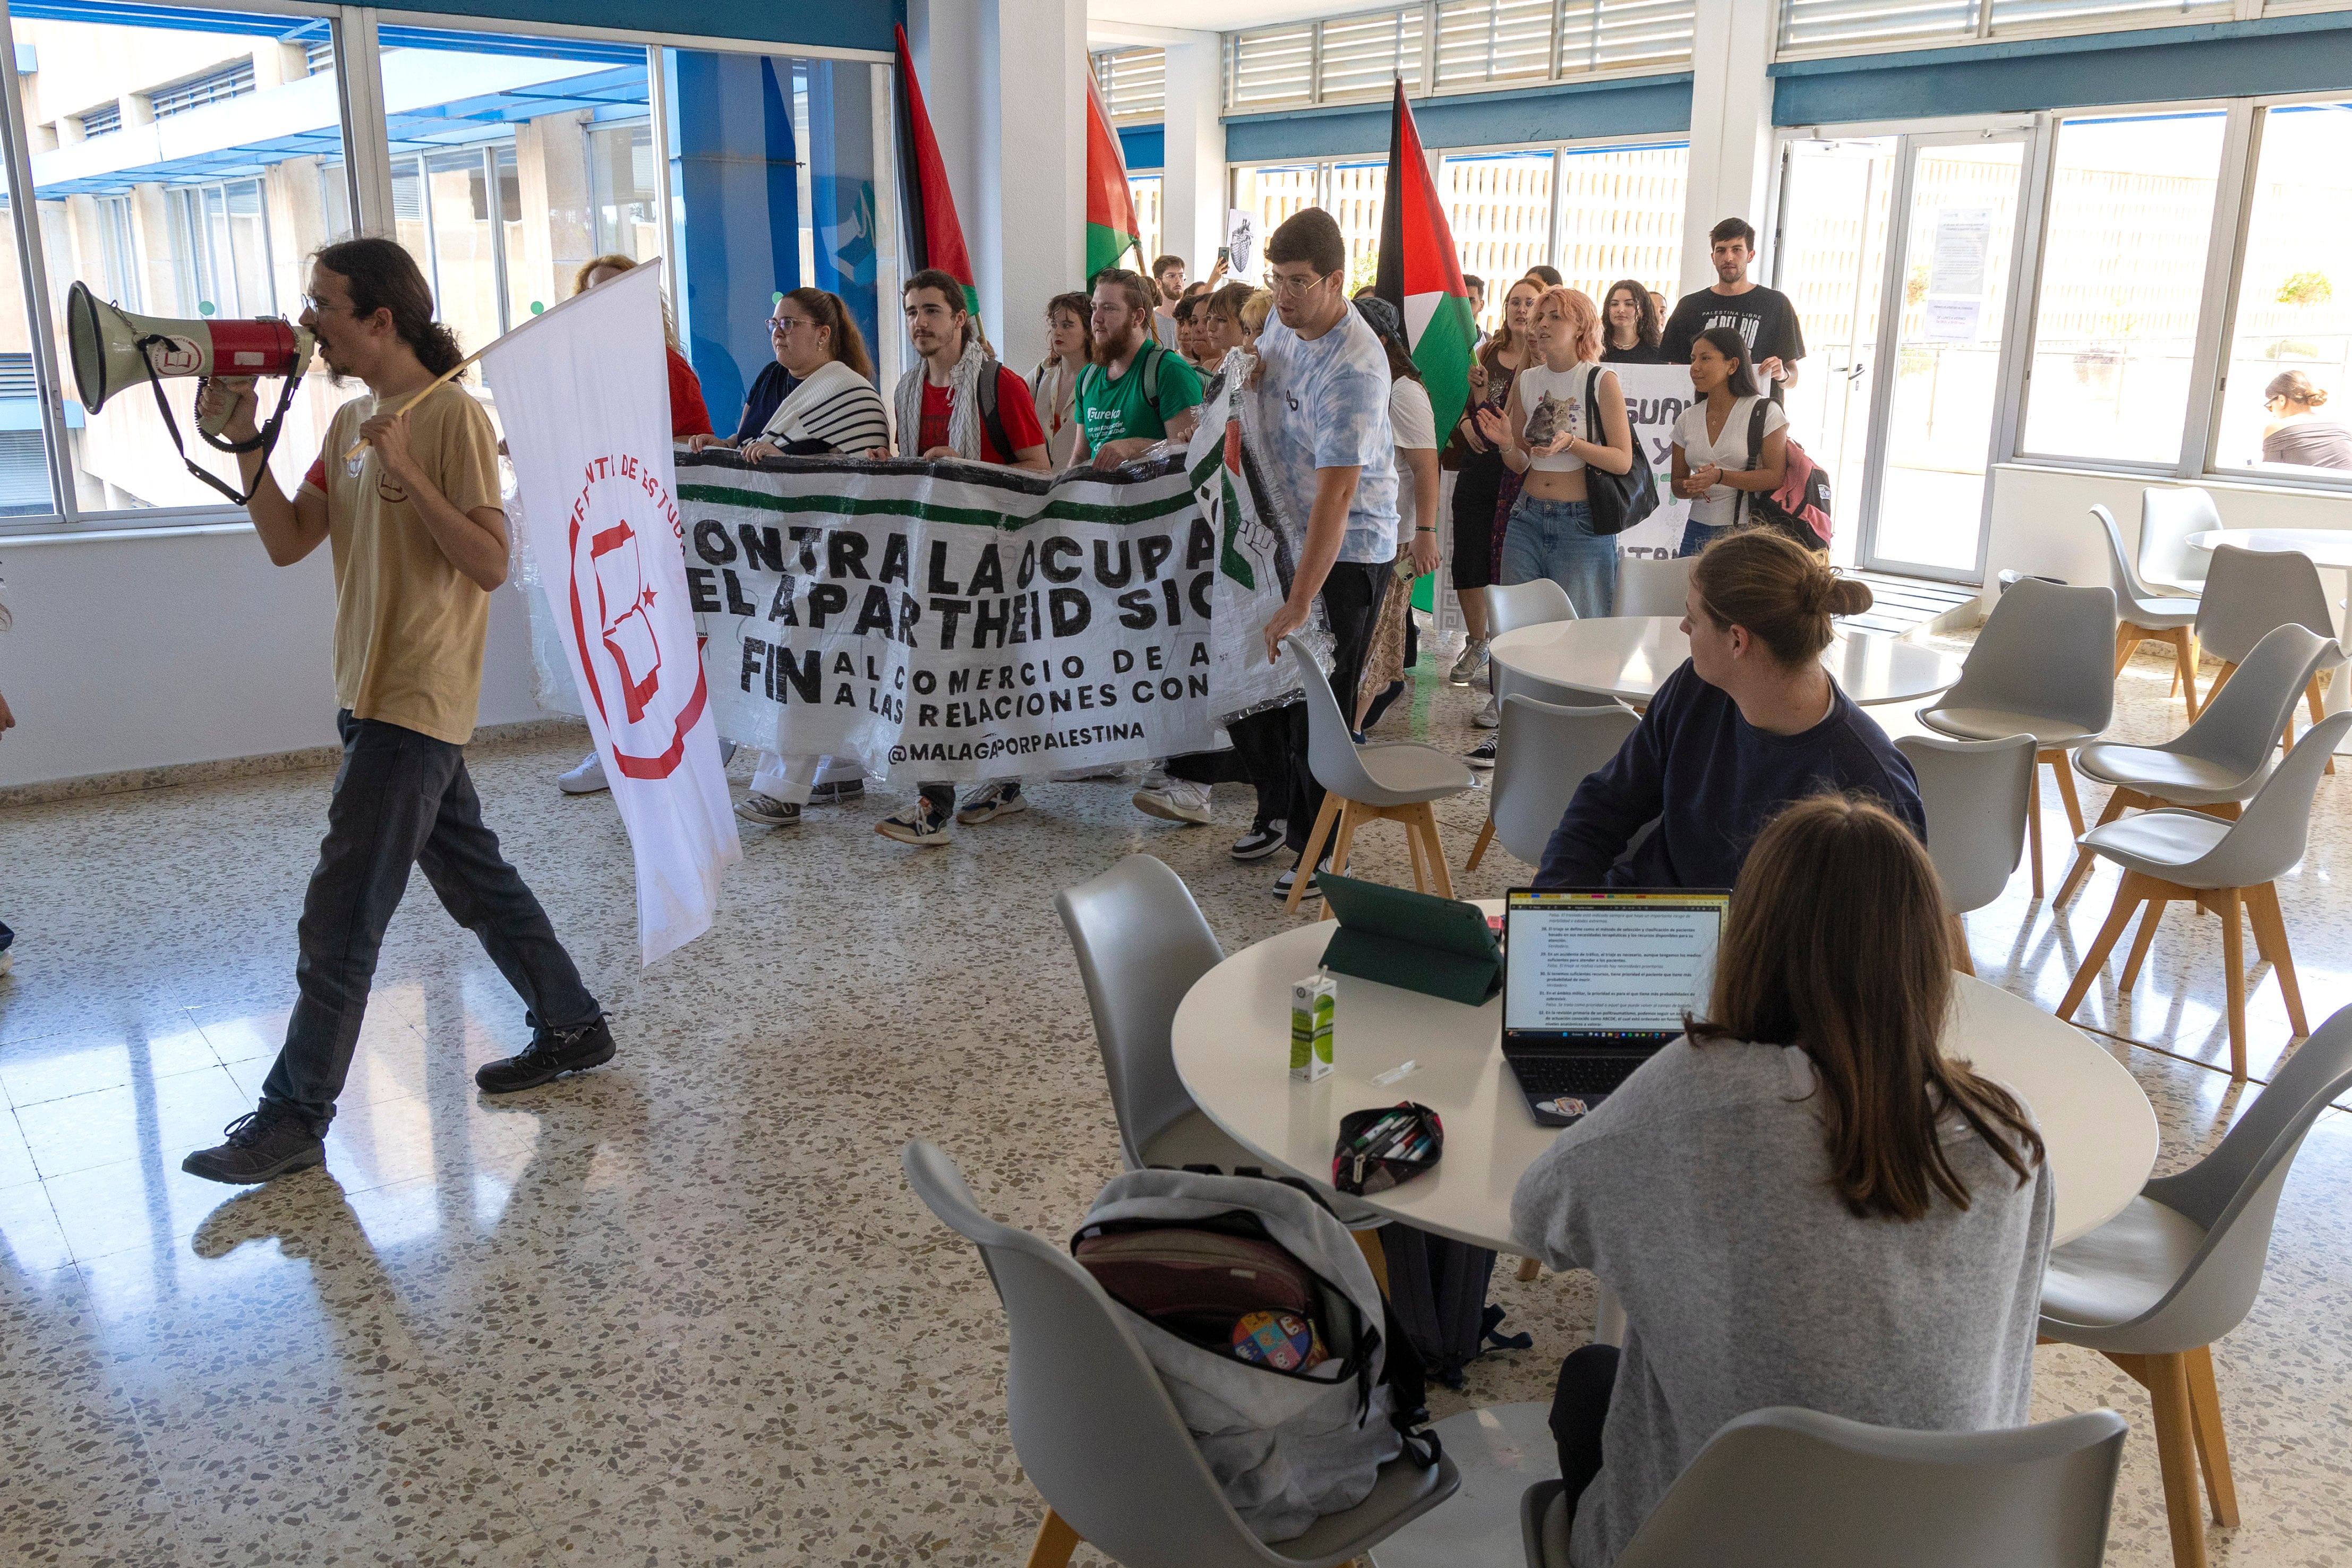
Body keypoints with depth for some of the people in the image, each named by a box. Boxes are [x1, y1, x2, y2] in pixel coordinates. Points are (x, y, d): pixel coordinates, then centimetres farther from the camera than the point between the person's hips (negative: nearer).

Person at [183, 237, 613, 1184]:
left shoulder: (453, 415, -13)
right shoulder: (350, 422, 13)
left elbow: (489, 564, -19)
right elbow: (287, 543, 8)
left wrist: (404, 469, -25)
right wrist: (243, 439, -1)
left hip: (417, 705, -9)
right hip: (372, 696, 9)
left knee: (341, 915, -5)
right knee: (473, 876, 16)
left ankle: (295, 1117, 5)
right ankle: (570, 1028, 29)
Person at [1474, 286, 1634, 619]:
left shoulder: (1601, 381, -5)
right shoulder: (1525, 381, 9)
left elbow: (1623, 461, -9)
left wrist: (1571, 443, -22)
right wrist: (1506, 444, -8)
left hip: (1582, 525, -4)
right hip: (1528, 520, 4)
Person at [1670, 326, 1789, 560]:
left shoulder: (1765, 412, -2)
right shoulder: (1687, 419, 12)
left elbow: (1777, 477, -10)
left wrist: (1719, 476, -19)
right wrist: (1692, 487, -8)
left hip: (1748, 532, -4)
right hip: (1698, 530, 4)